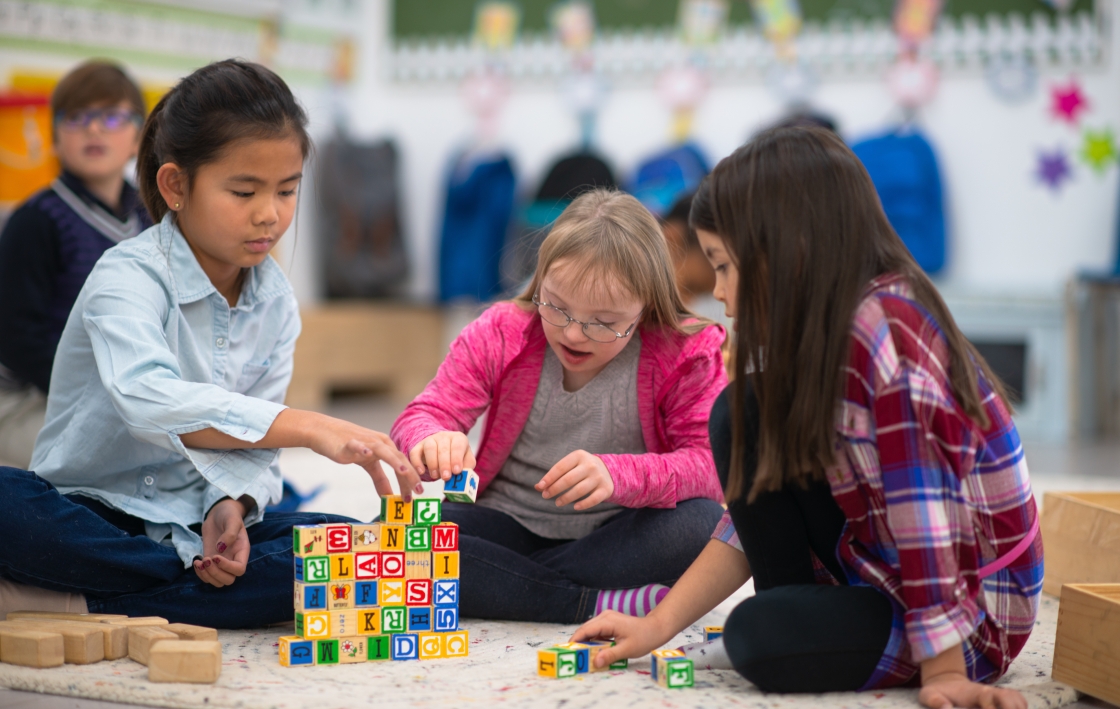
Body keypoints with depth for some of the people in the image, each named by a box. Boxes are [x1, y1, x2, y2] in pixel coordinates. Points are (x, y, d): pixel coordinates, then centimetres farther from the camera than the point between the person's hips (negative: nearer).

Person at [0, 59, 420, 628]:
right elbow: (151, 403, -37)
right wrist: (309, 427, -47)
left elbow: (250, 443, 4)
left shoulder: (276, 302, 5)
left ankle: (86, 607, -23)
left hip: (194, 523, 5)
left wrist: (230, 505, -20)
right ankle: (204, 582, -22)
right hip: (91, 511, -5)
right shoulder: (128, 277, -16)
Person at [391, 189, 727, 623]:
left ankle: (495, 588, -25)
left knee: (700, 526, -35)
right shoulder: (501, 334, -6)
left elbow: (713, 464, -20)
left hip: (616, 538, -1)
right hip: (507, 529, 2)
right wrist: (433, 441, -35)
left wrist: (617, 474, -39)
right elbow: (422, 417, -8)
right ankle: (596, 605, -30)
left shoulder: (683, 356, -11)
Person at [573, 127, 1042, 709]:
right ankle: (802, 610, 6)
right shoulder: (820, 334, 3)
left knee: (766, 638, -29)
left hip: (972, 612, -8)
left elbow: (924, 522, -27)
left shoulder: (882, 333, -26)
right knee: (742, 416, -2)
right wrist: (660, 624, -1)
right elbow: (757, 505, 4)